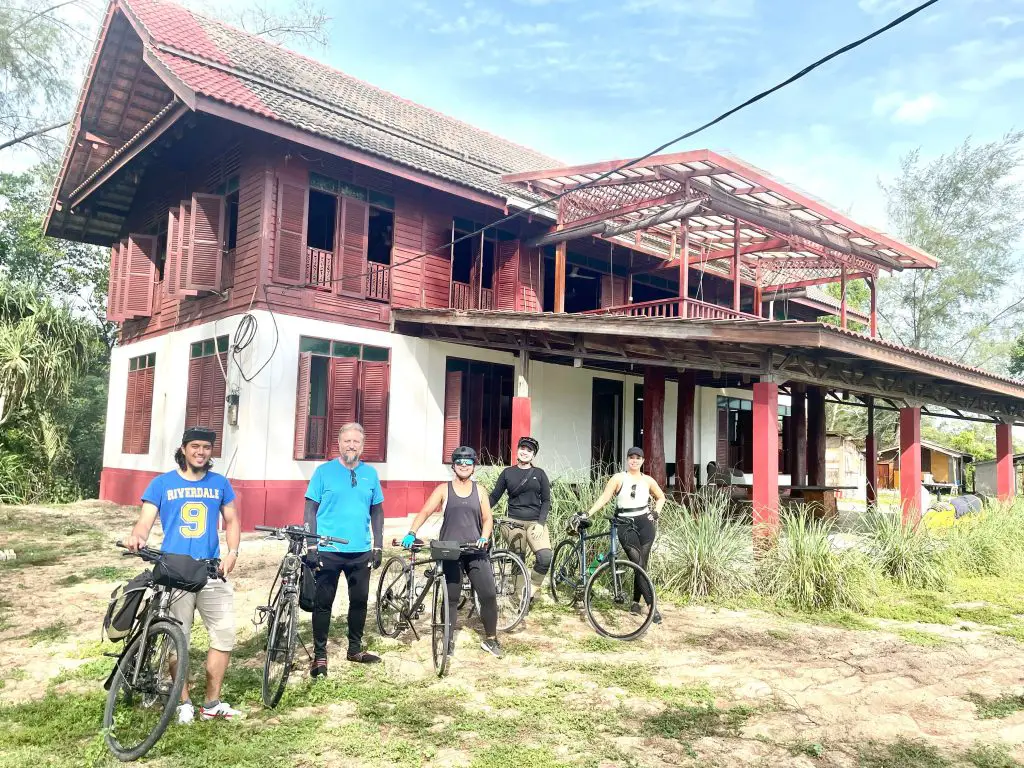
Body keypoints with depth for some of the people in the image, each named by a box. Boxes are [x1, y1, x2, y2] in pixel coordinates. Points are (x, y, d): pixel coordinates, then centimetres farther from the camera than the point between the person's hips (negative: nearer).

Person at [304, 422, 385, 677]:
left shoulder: (370, 473, 4)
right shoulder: (324, 471, -4)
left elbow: (377, 511, 10)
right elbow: (310, 510, -3)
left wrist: (378, 546, 6)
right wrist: (311, 546, -9)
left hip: (361, 552, 3)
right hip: (327, 551, -3)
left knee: (360, 600, 13)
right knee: (323, 603, 6)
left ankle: (355, 649, 29)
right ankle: (319, 654, 19)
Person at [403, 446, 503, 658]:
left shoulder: (479, 491, 9)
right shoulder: (444, 490, 2)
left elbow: (487, 518, 8)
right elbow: (425, 512, -7)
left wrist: (484, 537, -11)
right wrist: (412, 533, -22)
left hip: (475, 551, 2)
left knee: (488, 594, -3)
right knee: (451, 598, 4)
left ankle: (490, 639, 13)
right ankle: (448, 640, 18)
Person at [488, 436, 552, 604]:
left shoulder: (539, 474, 7)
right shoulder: (507, 472, 9)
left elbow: (546, 501, 5)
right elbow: (494, 497, 10)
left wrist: (540, 523, -8)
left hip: (535, 522, -1)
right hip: (514, 522, 1)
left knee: (545, 557, -20)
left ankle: (533, 589, 0)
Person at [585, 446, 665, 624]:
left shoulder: (648, 480, 8)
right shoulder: (618, 478, 0)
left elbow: (661, 497, 24)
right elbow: (604, 498, -5)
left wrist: (656, 512, 8)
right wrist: (587, 514, -14)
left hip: (644, 523, 2)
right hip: (625, 525, -2)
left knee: (641, 565, 0)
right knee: (640, 566, -8)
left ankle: (636, 602, 18)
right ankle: (653, 606, -6)